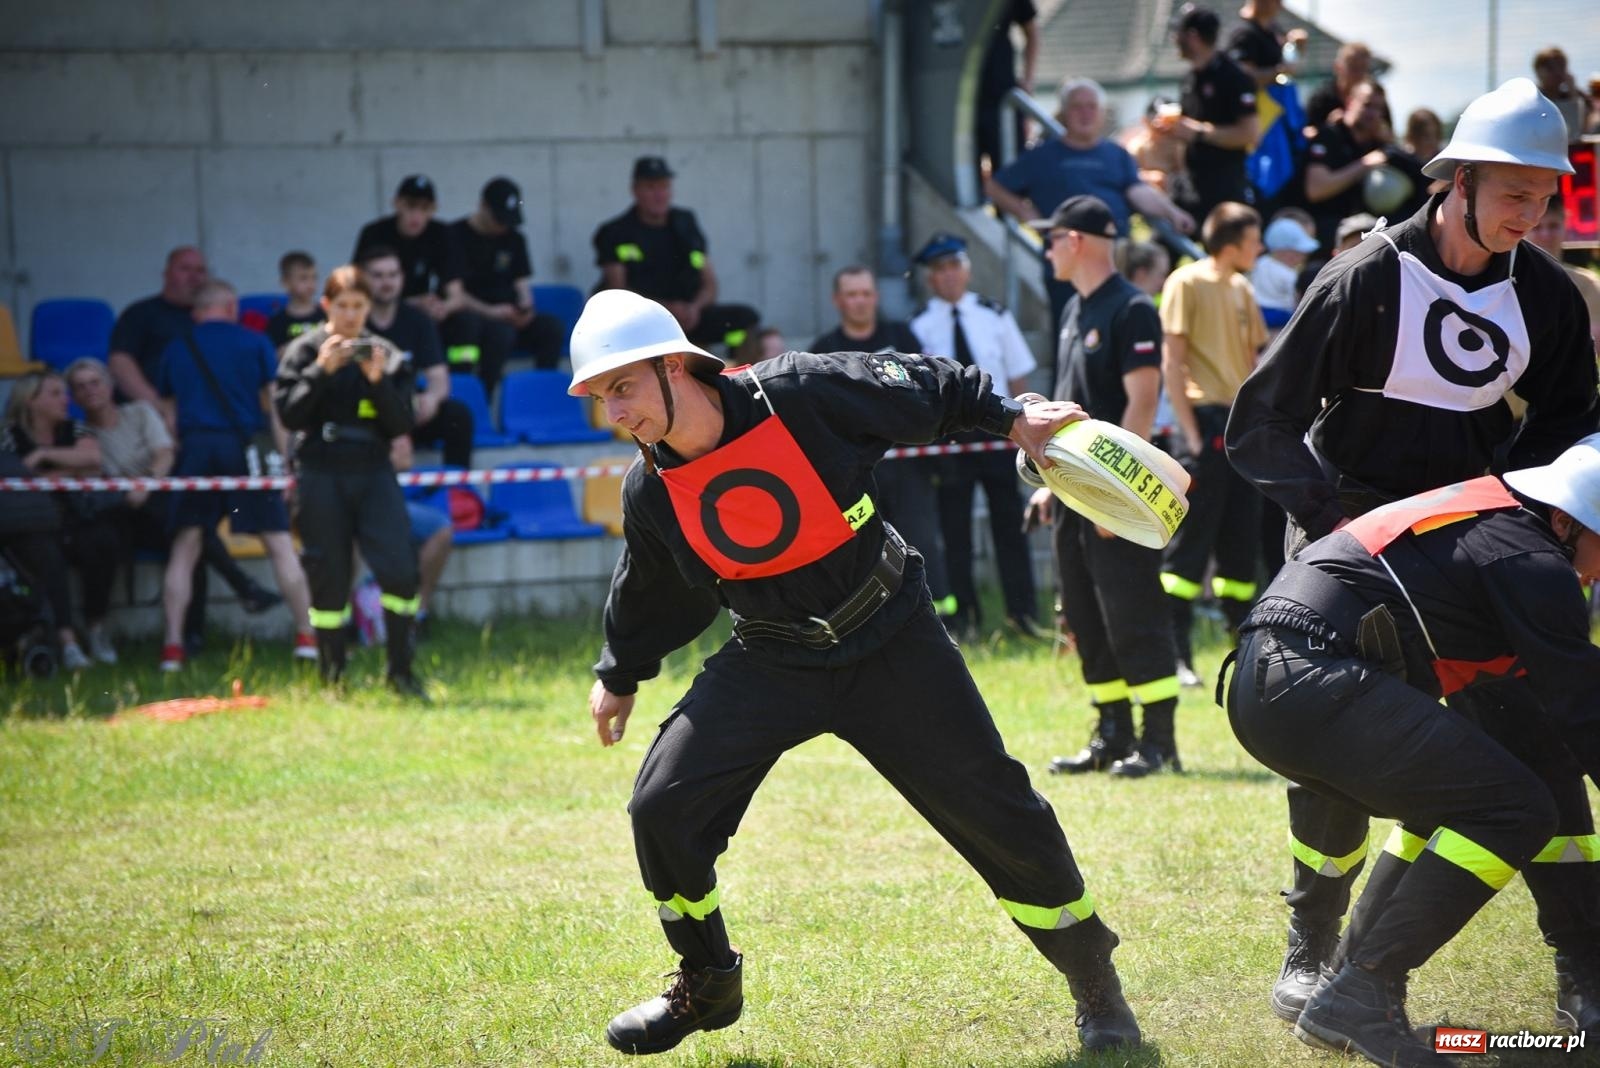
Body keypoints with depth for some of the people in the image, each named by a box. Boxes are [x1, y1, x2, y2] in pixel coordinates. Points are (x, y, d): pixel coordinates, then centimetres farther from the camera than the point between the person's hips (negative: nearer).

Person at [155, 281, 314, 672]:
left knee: (184, 549, 5)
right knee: (280, 544, 4)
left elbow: (166, 409, 18)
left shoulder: (176, 349, 13)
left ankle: (173, 645, -2)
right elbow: (274, 407, 2)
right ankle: (306, 636, 5)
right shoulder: (254, 343, 6)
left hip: (195, 448, 2)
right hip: (245, 447, -2)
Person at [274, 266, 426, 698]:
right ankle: (331, 677, 12)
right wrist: (321, 371, -15)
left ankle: (401, 671, 1)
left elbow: (402, 424, 4)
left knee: (400, 569, -11)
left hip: (373, 472, 2)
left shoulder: (386, 355, 8)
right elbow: (288, 413, -6)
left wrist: (378, 382, -11)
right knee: (328, 579, 1)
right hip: (321, 473, -1)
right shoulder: (304, 351, 3)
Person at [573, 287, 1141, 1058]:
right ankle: (707, 987, 14)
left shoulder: (799, 394, -21)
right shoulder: (650, 493, -8)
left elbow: (923, 389, -6)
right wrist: (620, 675, 23)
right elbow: (652, 593, 12)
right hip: (771, 662, 3)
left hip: (888, 642, -3)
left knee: (997, 812, -5)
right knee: (662, 808, -10)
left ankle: (1095, 987, 15)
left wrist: (1010, 417, -12)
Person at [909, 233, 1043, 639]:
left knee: (1009, 522, 4)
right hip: (946, 434, -2)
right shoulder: (919, 326, -3)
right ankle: (963, 616, 13)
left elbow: (1018, 376, 8)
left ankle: (1022, 611, 11)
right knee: (954, 529, 4)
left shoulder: (995, 317, 4)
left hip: (997, 432, 2)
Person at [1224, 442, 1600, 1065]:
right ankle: (1359, 996, -10)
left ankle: (1345, 981, 18)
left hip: (1259, 685, 10)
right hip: (1314, 681, -10)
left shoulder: (1485, 515, 26)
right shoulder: (1533, 564, -3)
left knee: (1450, 803, 26)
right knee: (1516, 812, -9)